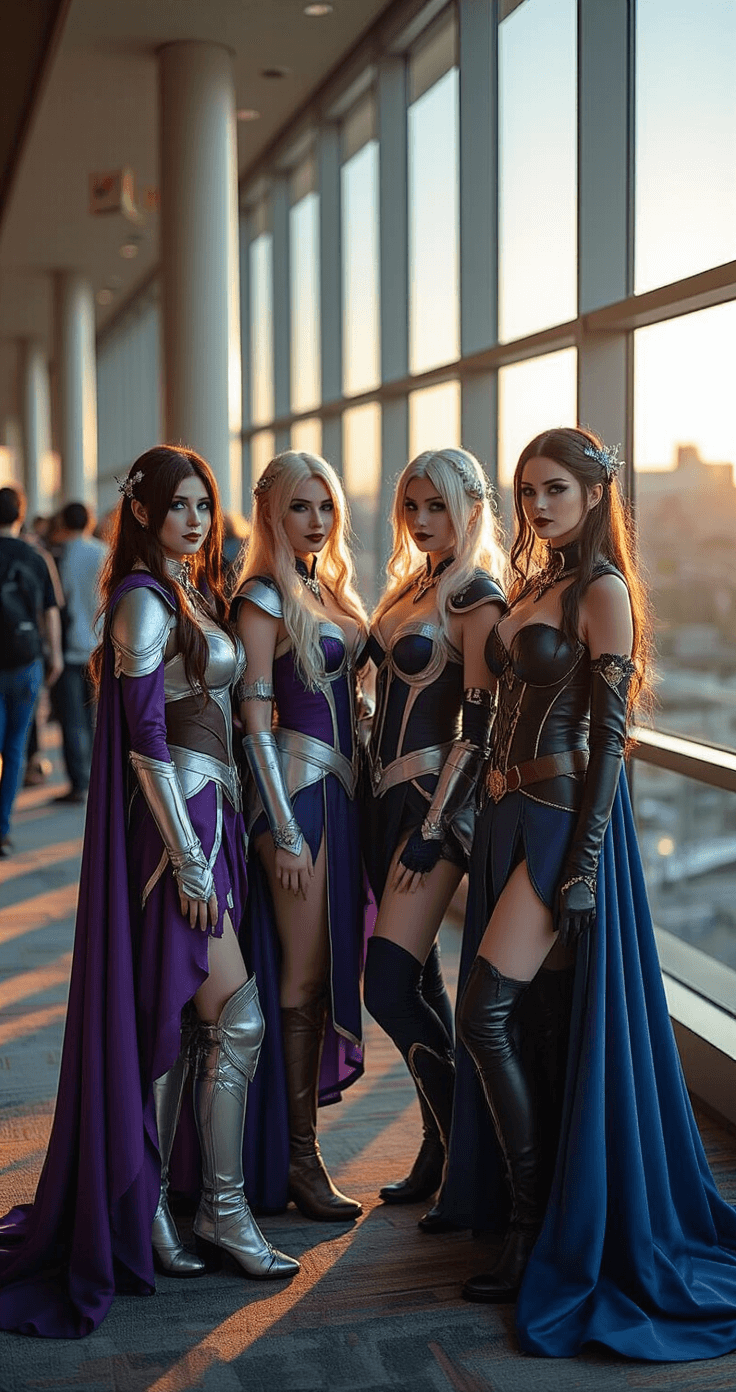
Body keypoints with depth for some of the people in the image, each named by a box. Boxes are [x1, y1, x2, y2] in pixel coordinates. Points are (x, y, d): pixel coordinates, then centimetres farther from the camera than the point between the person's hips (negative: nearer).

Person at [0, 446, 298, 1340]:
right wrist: (187, 857, -18)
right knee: (238, 1019, -5)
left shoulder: (194, 594, 16)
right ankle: (223, 1212, 6)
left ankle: (145, 1205, 21)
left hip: (208, 818, 9)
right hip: (174, 826, -9)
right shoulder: (145, 600, -12)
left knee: (177, 1024, 11)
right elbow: (145, 737, -17)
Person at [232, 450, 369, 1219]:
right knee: (302, 974, -4)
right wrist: (283, 829, -15)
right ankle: (296, 1156, 6)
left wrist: (358, 795, 16)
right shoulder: (263, 599, -9)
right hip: (297, 789, -8)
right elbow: (256, 722, -13)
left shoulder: (330, 591, 15)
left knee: (328, 968, 11)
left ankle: (296, 1144, 21)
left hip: (342, 788, 8)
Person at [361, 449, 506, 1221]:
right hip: (385, 793, 8)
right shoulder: (409, 586, 15)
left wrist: (433, 829, -18)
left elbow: (478, 726, -14)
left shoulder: (477, 600, -10)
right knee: (417, 984, 11)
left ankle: (464, 1157, 4)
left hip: (434, 800, -8)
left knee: (391, 990, -11)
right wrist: (374, 799, 15)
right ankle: (440, 1152, 22)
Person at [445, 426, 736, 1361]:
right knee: (517, 1024, 13)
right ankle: (517, 1209, 27)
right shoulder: (533, 585, 14)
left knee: (487, 1012, -10)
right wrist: (486, 817, 15)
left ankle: (538, 1235, 2)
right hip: (507, 814, 8)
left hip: (564, 818, -8)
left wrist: (584, 862, -18)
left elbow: (609, 733, -14)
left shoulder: (603, 591, -10)